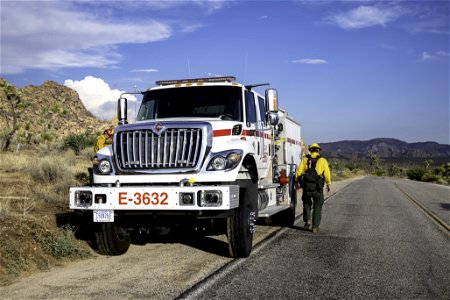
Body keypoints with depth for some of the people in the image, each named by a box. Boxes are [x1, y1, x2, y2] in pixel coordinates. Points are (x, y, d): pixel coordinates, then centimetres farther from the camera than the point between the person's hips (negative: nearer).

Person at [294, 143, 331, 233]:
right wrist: (328, 184, 9)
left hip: (306, 186, 1)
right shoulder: (322, 160, 0)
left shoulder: (305, 159, 4)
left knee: (307, 204, 22)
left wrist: (297, 182, 10)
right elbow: (327, 174, -4)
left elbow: (298, 171, -1)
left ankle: (307, 221, 6)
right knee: (317, 207, 10)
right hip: (318, 187, -1)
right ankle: (315, 227, 8)